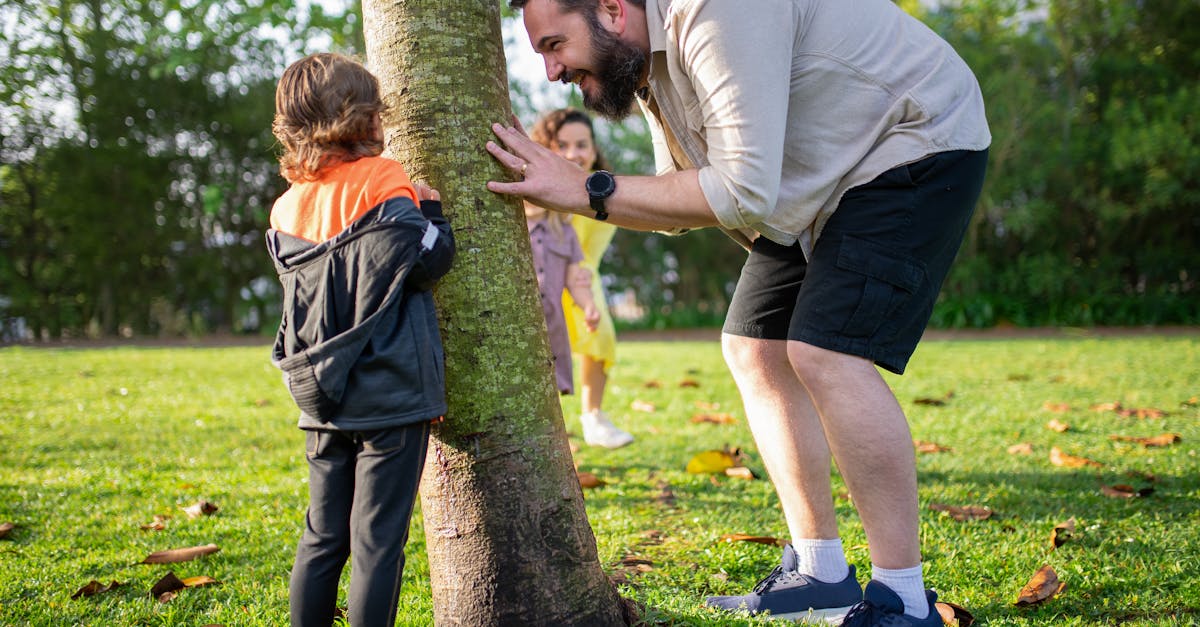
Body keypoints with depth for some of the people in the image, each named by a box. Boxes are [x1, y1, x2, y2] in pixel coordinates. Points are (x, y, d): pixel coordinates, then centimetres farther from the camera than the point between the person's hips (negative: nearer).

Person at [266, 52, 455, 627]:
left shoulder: (288, 206, 8)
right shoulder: (384, 183, -10)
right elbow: (429, 259, -9)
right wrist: (430, 207, 6)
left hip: (325, 402, 6)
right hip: (390, 396, -6)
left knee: (322, 536, 14)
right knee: (377, 538, -1)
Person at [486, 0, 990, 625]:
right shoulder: (645, 59, 2)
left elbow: (742, 191, -34)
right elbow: (682, 202, 5)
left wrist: (589, 191, -29)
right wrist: (558, 189, -9)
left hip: (918, 146, -10)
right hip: (826, 183, 10)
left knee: (825, 353, -22)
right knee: (752, 348, 5)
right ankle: (818, 575, 13)